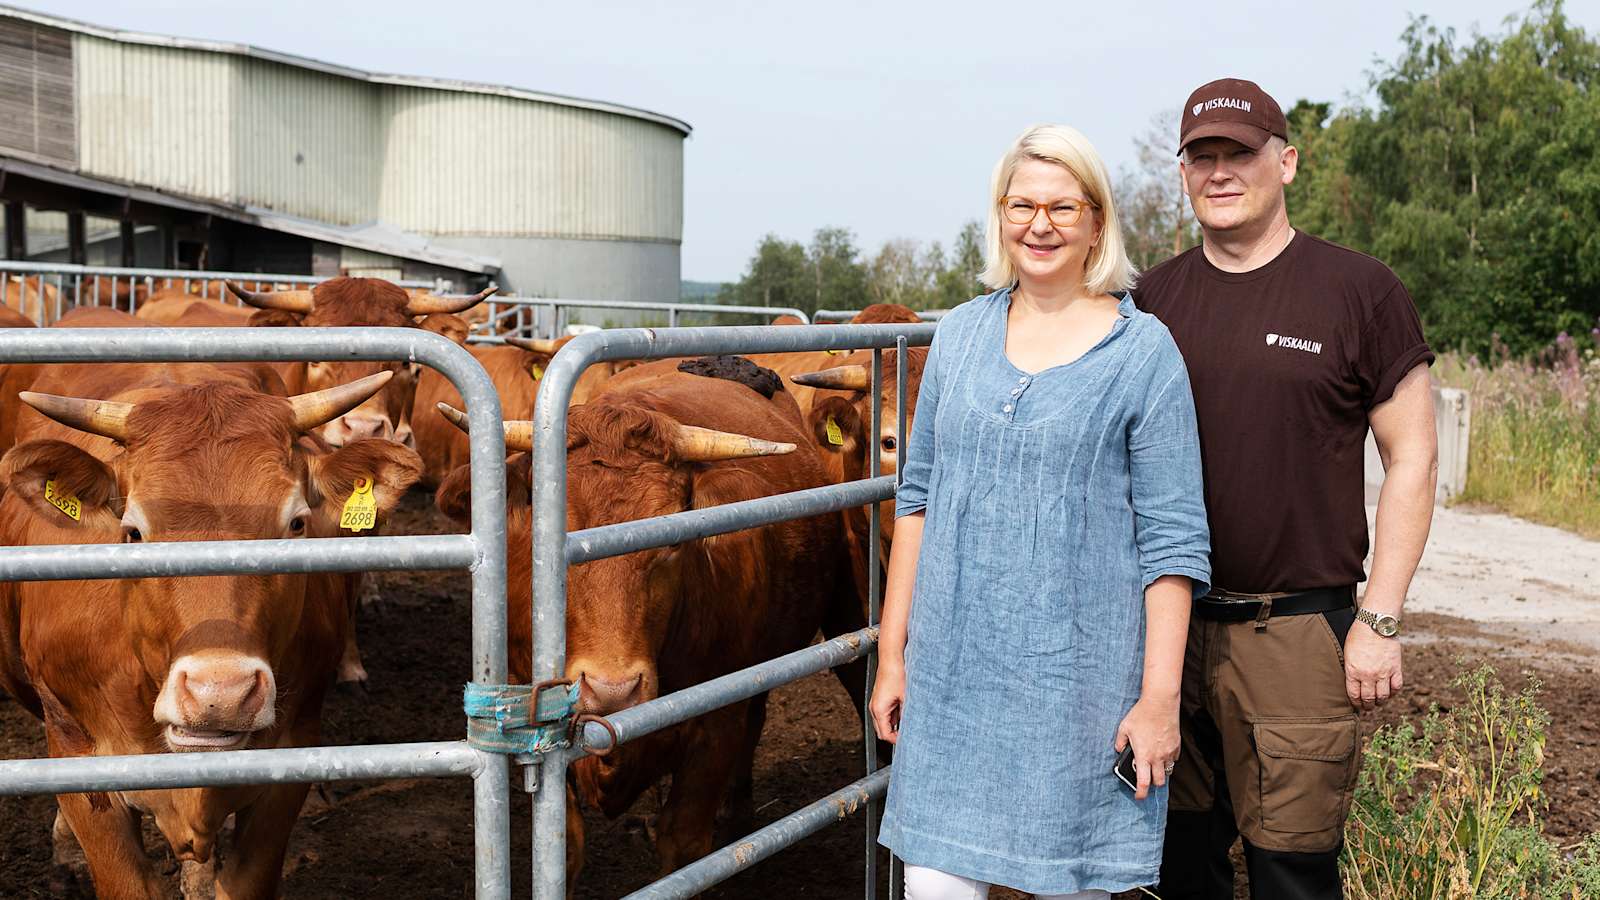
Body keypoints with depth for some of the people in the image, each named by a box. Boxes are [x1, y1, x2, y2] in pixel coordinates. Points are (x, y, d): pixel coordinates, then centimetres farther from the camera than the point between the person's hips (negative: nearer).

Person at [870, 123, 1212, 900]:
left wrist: (1158, 700, -10)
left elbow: (1173, 538, -5)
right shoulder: (960, 335, 8)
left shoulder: (1144, 352, -4)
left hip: (1077, 681, -3)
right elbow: (918, 496, 13)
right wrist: (892, 653, 9)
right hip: (951, 674, 3)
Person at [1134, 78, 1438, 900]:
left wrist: (1380, 620, -8)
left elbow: (1412, 460, -3)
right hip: (1168, 623, 4)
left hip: (1298, 631, -4)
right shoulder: (1154, 299, 7)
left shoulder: (1360, 292, -4)